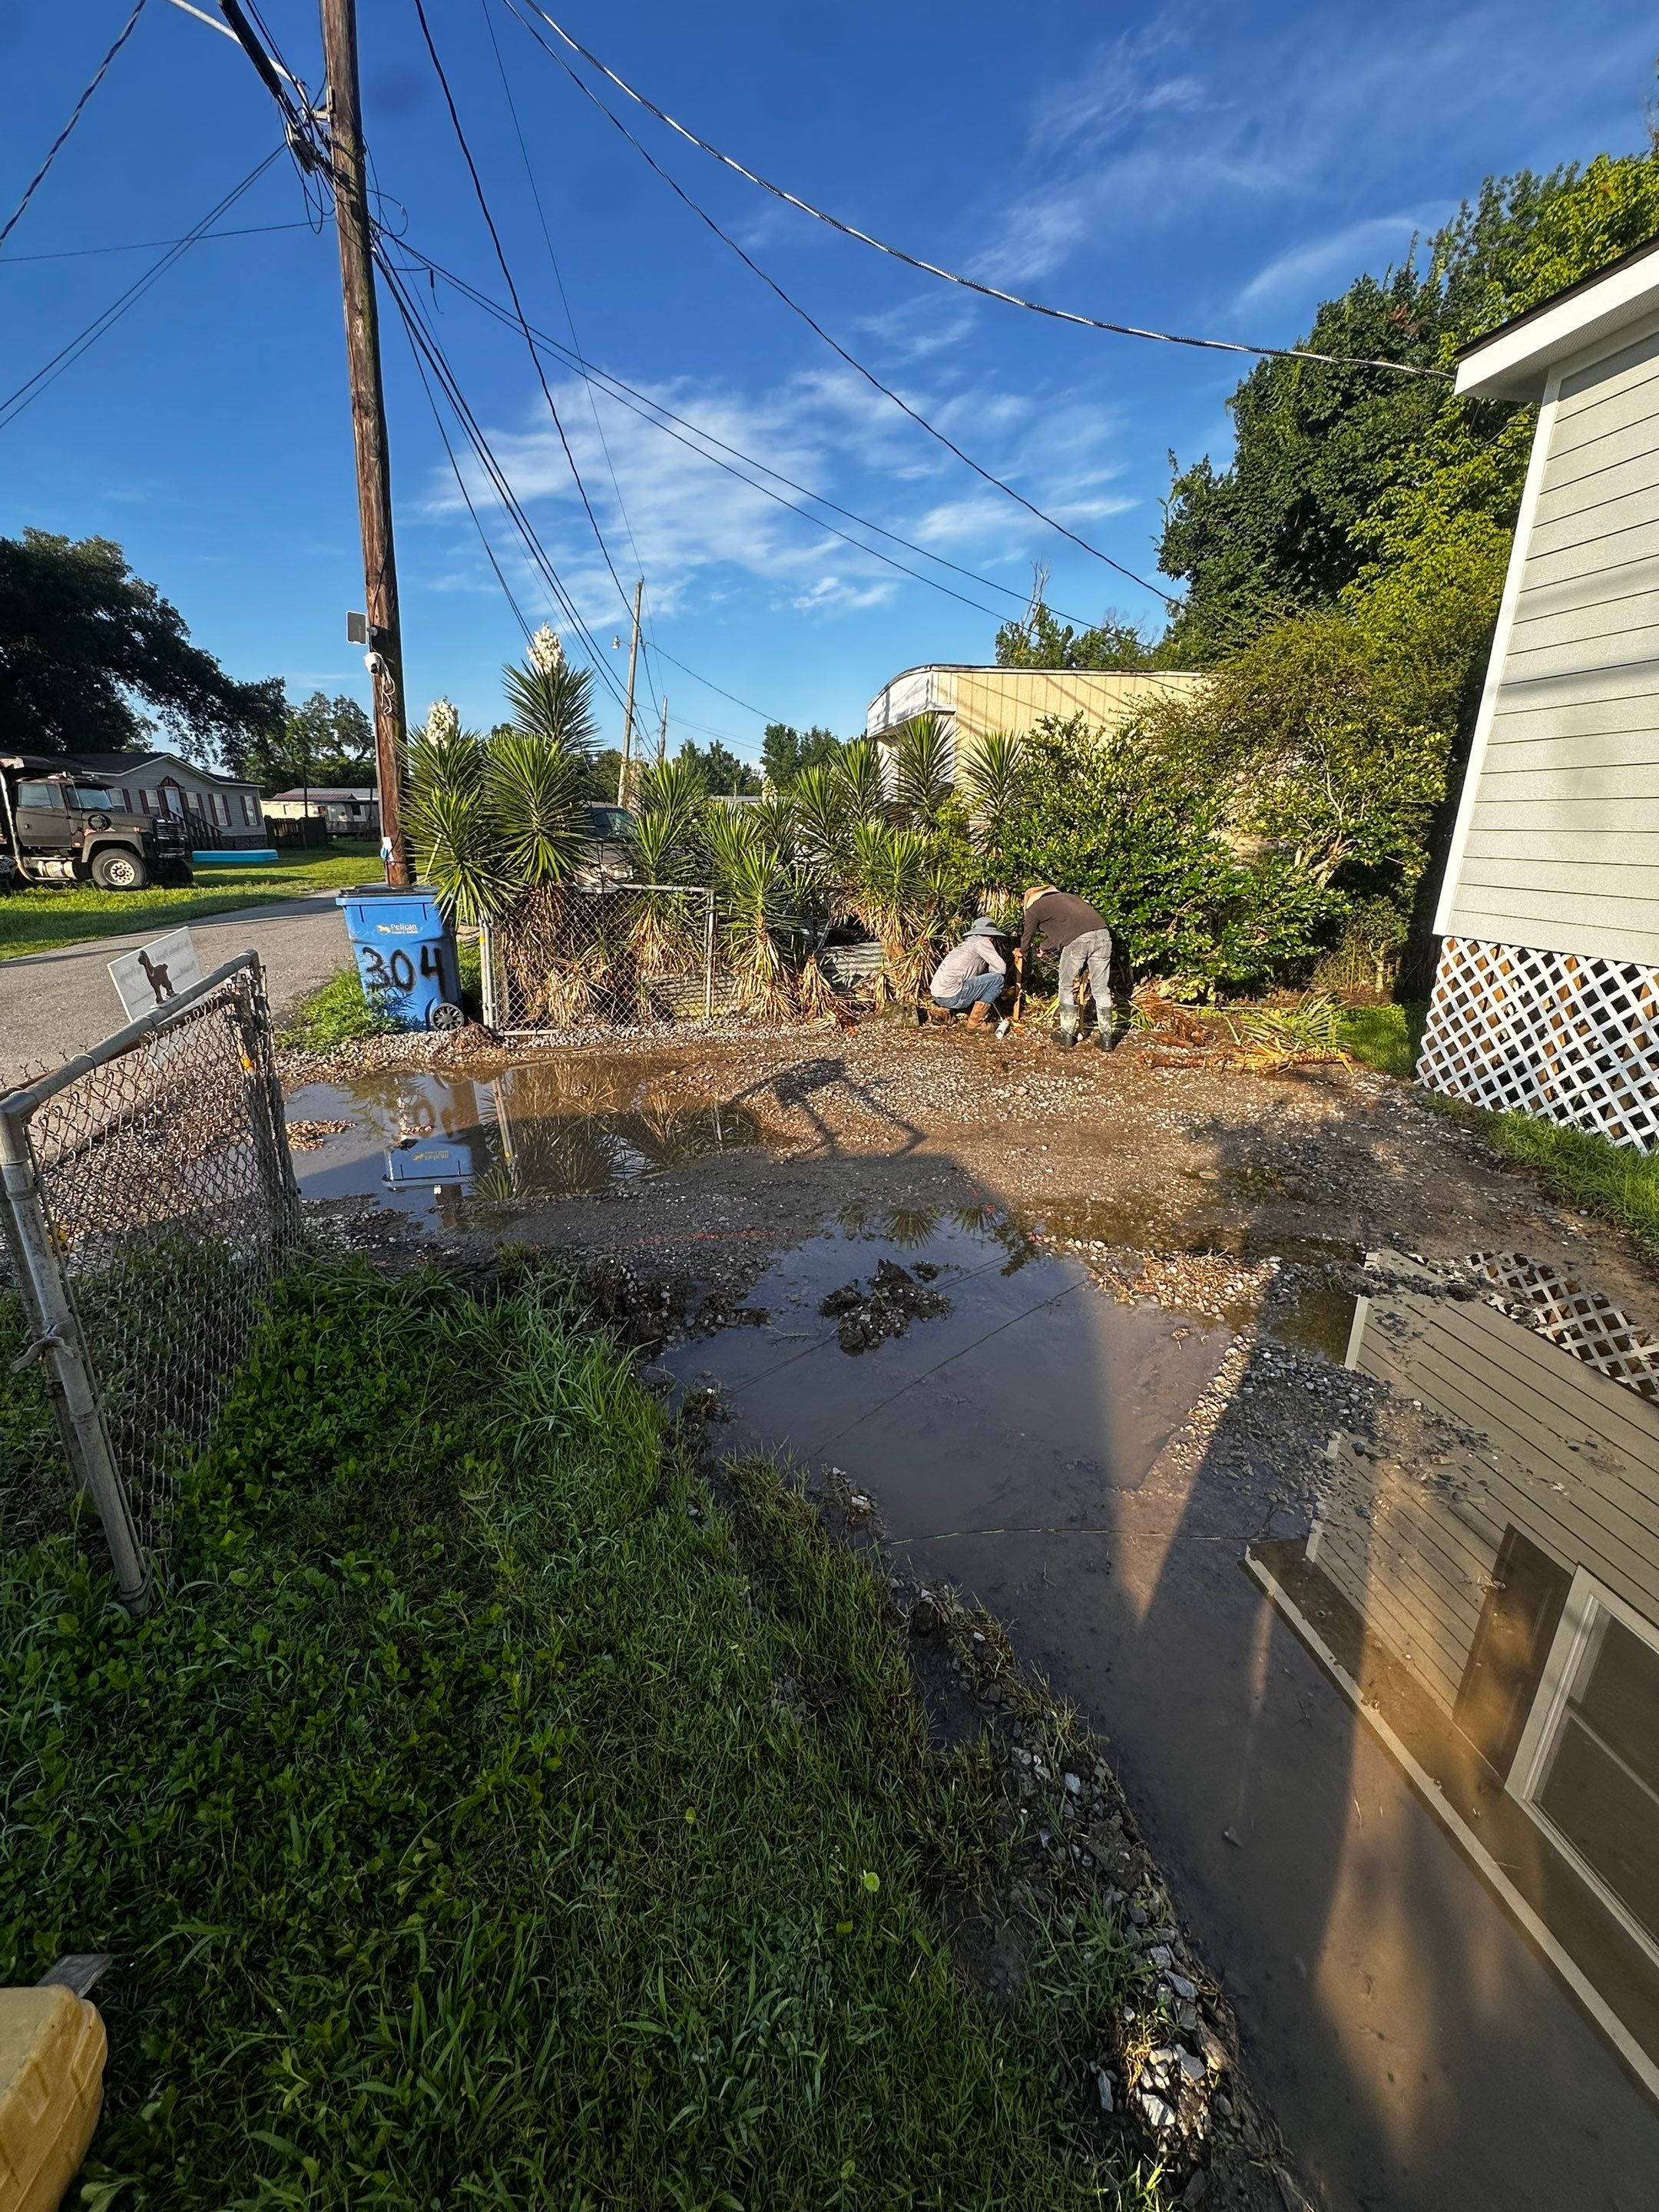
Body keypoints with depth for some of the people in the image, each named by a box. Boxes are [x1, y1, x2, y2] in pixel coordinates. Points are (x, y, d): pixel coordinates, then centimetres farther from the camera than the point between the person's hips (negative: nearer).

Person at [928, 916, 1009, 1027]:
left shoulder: (968, 942, 25)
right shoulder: (982, 941, -1)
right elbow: (1002, 968, -6)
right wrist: (991, 968, 13)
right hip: (951, 995, -9)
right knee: (998, 978, -3)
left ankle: (945, 1011, 14)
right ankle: (976, 1022, -4)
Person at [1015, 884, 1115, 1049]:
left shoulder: (1034, 907, 17)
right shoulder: (1064, 896, 35)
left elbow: (1027, 936, 30)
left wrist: (1023, 954, 51)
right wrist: (1043, 948, 59)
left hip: (1077, 940, -5)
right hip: (1103, 934, 5)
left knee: (1067, 988, 14)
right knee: (1101, 989, 12)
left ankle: (1066, 1033, 19)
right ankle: (1105, 1037, 15)